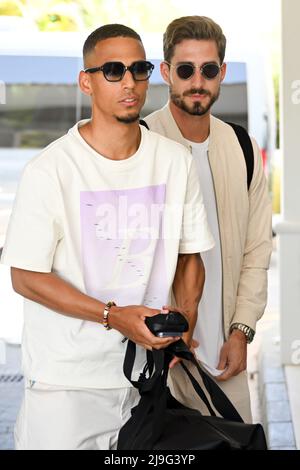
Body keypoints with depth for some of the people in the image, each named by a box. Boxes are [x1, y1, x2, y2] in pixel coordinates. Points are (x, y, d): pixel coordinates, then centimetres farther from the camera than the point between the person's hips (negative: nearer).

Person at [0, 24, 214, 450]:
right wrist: (114, 316, -19)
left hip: (149, 367, 4)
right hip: (67, 378, -3)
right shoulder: (50, 170, -12)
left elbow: (189, 254, 10)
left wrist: (185, 319, -7)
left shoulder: (176, 161, 2)